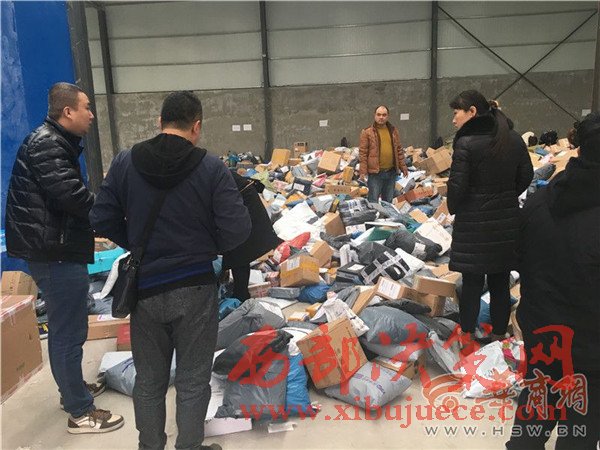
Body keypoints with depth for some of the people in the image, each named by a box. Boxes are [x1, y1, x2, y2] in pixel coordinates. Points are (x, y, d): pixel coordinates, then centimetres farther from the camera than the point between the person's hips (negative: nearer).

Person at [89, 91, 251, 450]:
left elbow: (102, 220, 0)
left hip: (144, 287, 3)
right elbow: (238, 229, -14)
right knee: (193, 381, 13)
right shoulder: (211, 167, -11)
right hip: (195, 288, -3)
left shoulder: (124, 163, -3)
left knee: (149, 381, 20)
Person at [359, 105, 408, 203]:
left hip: (391, 172, 5)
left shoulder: (393, 131, 11)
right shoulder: (367, 132, -4)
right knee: (373, 201, -2)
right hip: (375, 172, -4)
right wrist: (362, 171, -12)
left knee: (388, 201, 14)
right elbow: (363, 152, -6)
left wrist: (403, 167, 13)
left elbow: (399, 150, 17)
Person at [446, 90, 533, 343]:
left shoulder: (466, 143, -16)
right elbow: (526, 176, 9)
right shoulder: (514, 139, 3)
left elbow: (457, 185, -17)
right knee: (500, 281, 14)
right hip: (508, 220, 5)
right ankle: (499, 334, 26)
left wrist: (453, 209, 1)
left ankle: (468, 335, 17)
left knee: (472, 281, 6)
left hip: (474, 222, -5)